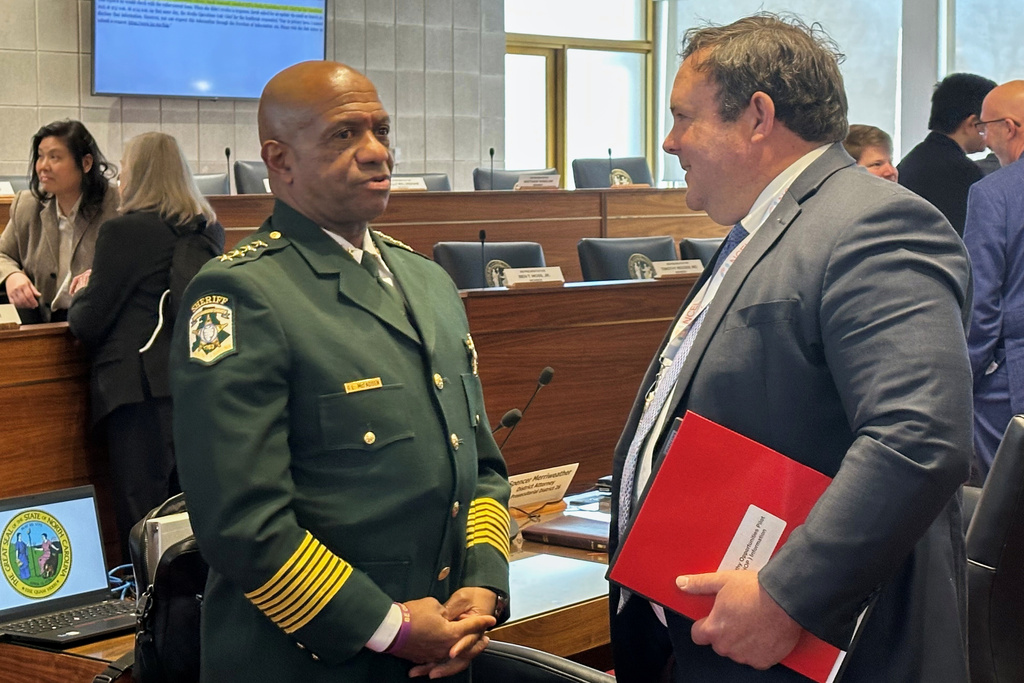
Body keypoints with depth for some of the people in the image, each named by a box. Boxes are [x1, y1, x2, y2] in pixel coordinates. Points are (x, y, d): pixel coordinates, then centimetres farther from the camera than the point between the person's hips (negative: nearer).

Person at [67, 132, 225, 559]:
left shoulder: (124, 231, -11)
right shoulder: (211, 230, 7)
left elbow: (88, 324, -8)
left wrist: (81, 295, 13)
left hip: (140, 386, -6)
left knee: (142, 512, -1)